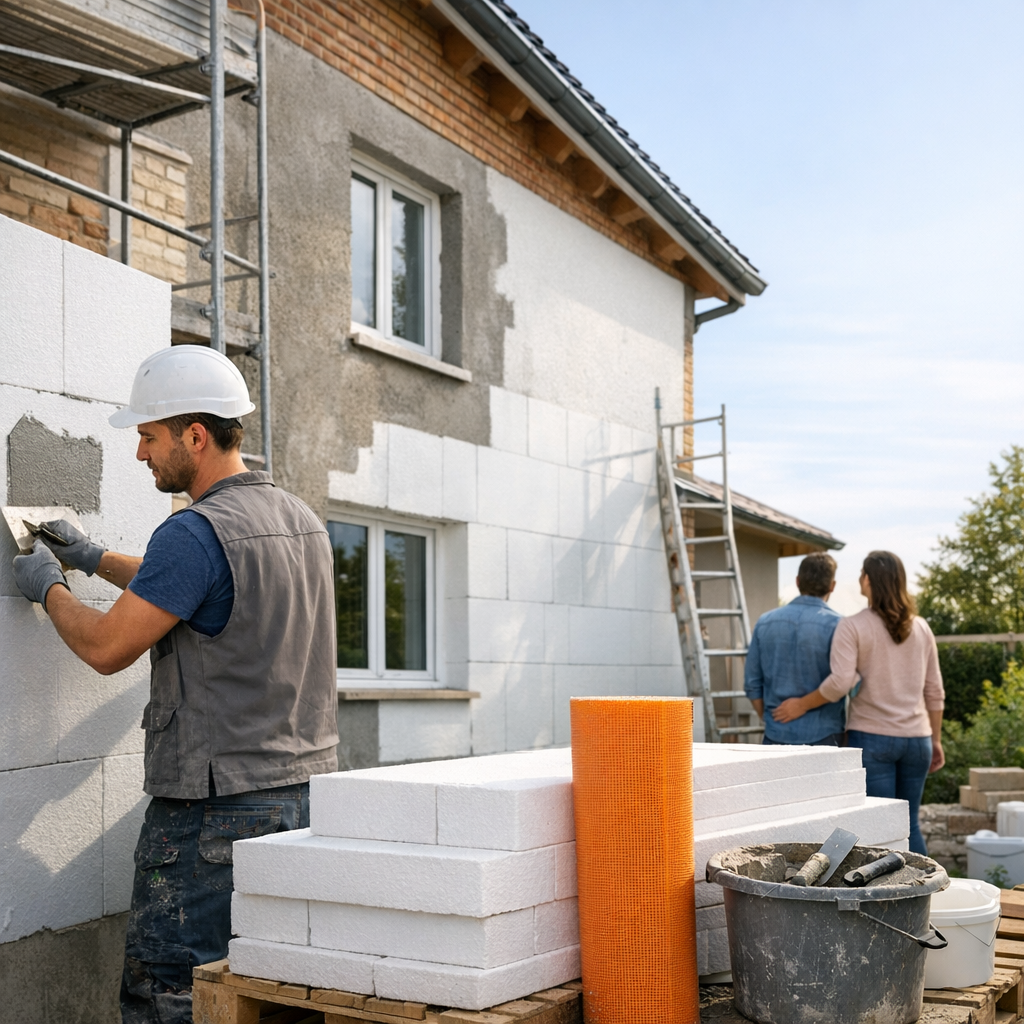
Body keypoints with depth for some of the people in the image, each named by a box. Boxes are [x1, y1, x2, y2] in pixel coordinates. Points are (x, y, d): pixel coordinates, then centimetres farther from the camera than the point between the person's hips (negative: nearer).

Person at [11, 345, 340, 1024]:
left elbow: (106, 647, -11)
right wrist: (95, 558, 29)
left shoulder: (197, 531, -16)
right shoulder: (302, 520, 12)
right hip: (307, 795, 9)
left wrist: (48, 586, 7)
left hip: (219, 808, -9)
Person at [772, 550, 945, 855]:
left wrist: (802, 704, -5)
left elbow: (839, 683, -19)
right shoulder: (920, 628, 7)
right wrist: (936, 740, 19)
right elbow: (934, 691, 11)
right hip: (916, 738, 5)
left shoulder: (853, 627, -8)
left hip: (872, 737, -5)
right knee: (909, 824, 15)